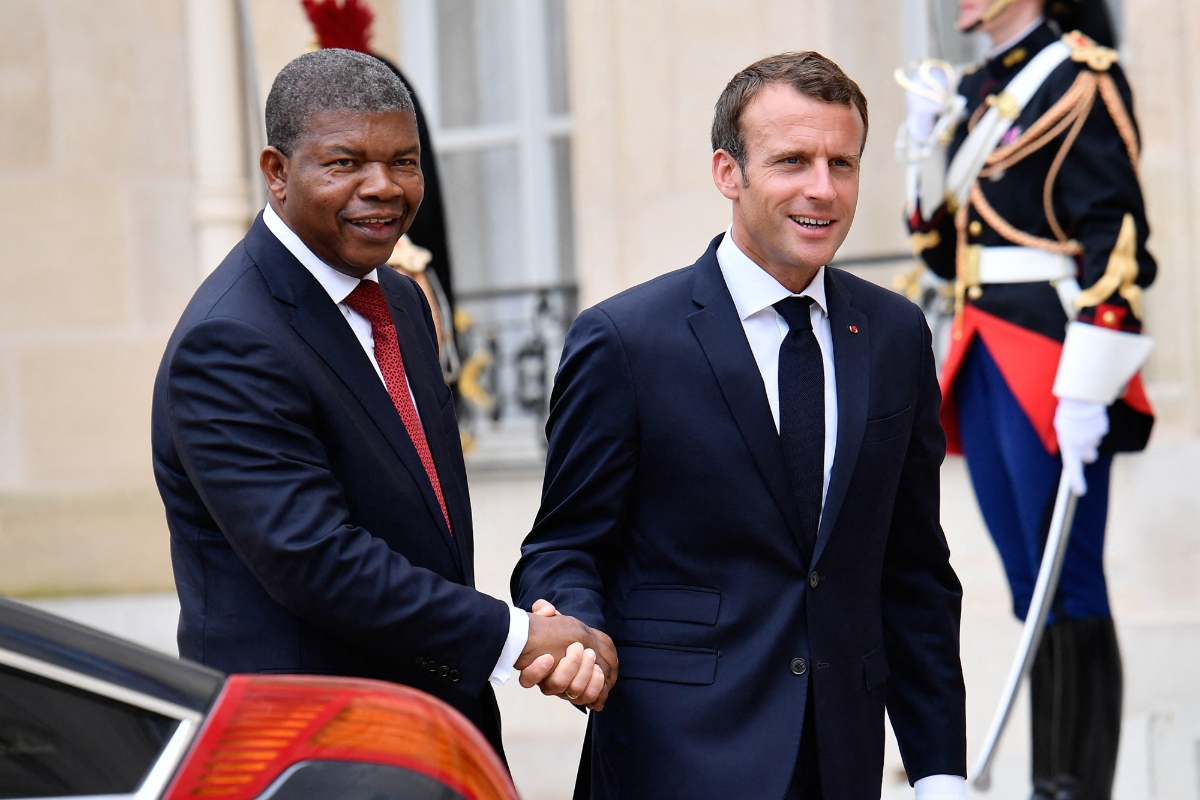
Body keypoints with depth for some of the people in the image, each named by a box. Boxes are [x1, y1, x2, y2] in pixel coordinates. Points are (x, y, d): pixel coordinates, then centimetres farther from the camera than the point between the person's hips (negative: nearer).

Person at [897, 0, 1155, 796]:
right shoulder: (975, 93, 16)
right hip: (983, 364, 8)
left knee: (1070, 589, -4)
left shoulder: (1080, 79, -8)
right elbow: (944, 248, 20)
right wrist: (927, 148, 4)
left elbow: (1115, 238, -16)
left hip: (1054, 371, -8)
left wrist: (1086, 391, -21)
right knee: (1033, 589, 11)